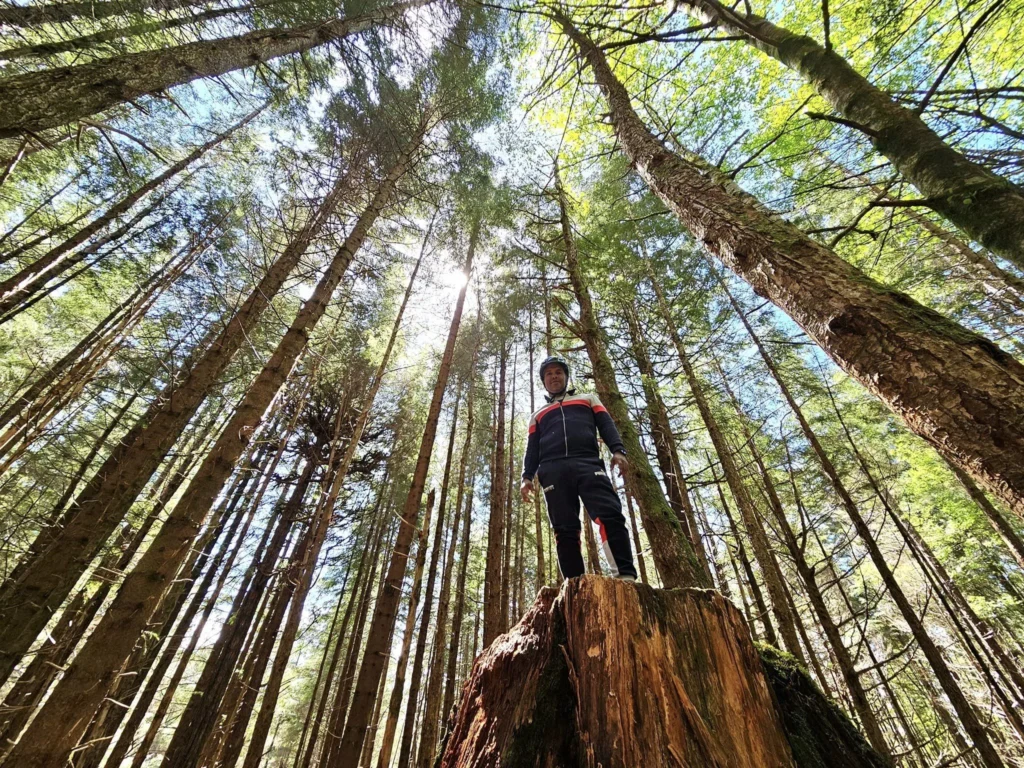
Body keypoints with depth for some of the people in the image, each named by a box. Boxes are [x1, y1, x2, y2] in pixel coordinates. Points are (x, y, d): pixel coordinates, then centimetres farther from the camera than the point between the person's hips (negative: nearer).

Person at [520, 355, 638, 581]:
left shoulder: (588, 399, 30)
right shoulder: (538, 415, 33)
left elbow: (606, 425, 15)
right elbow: (533, 448, 22)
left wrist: (618, 451, -5)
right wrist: (528, 476, 4)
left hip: (587, 463, -1)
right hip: (553, 470, 2)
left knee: (610, 516, -20)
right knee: (564, 530, -8)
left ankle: (626, 576, -22)